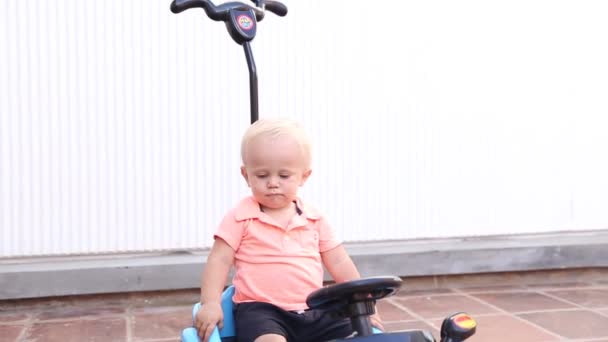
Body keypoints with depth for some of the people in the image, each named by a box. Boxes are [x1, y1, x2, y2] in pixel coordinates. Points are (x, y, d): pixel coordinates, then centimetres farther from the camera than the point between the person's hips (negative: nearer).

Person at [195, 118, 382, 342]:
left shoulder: (314, 219, 10)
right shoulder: (241, 218, 0)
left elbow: (339, 263, 13)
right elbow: (219, 260, -3)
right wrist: (210, 303, -16)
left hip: (313, 311, 5)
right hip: (261, 310, -4)